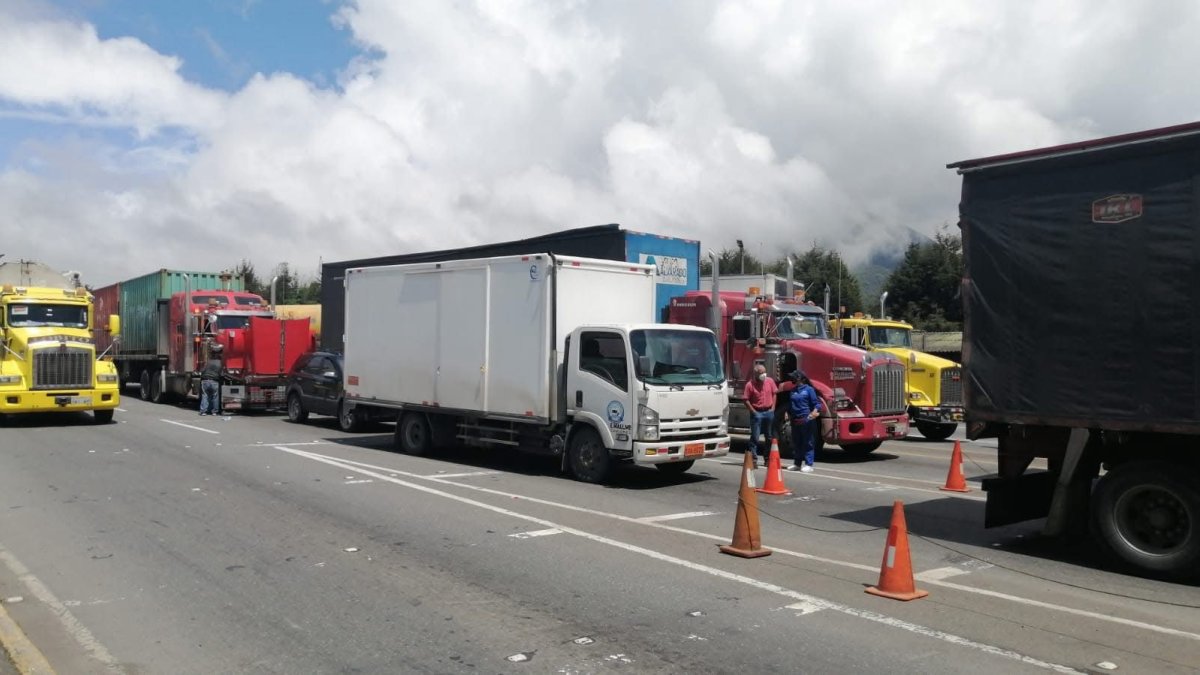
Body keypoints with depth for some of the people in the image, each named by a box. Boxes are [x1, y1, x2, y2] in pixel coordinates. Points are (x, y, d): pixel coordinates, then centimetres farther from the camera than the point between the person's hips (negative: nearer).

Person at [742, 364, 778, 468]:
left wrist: (773, 407, 4)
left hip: (769, 412, 5)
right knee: (755, 437, -6)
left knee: (770, 437, 12)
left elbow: (774, 394, 12)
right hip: (757, 413, -5)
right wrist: (753, 412, -13)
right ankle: (754, 459, -2)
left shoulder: (770, 381, 2)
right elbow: (746, 400, -10)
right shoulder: (750, 385, -12)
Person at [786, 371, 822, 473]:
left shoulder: (809, 389, -2)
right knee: (796, 442, 12)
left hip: (806, 419, -6)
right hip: (795, 420, 6)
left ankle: (808, 465, -1)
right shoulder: (793, 391, 15)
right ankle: (796, 464, 21)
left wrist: (815, 412, -22)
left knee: (808, 442, -3)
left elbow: (816, 403, -6)